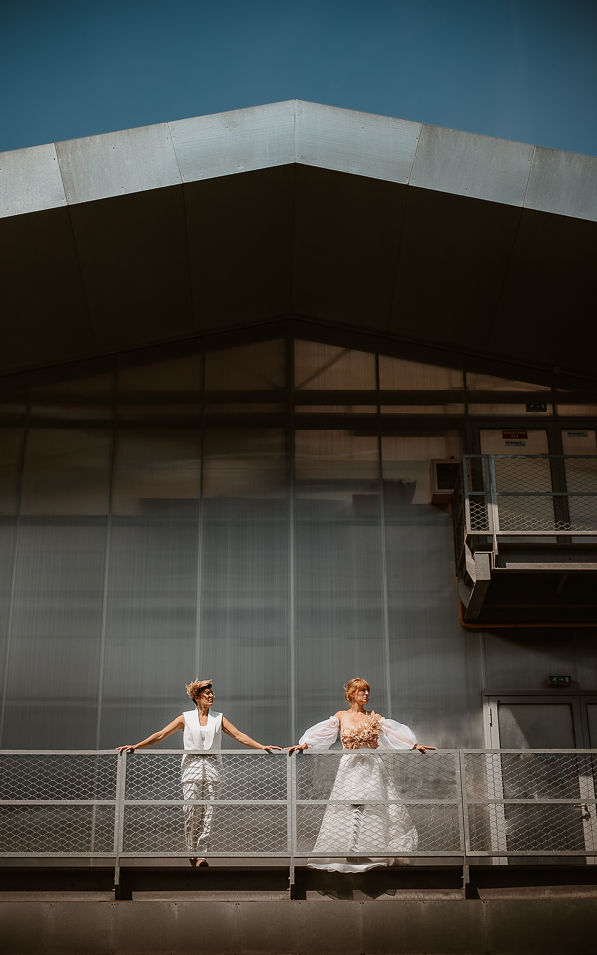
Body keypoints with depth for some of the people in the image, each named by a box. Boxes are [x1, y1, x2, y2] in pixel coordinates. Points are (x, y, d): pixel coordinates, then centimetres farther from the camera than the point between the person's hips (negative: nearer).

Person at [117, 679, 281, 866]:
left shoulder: (219, 718, 11)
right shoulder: (185, 718, 7)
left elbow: (240, 736, 9)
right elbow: (160, 735, 5)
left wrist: (262, 747, -2)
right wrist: (135, 746, -3)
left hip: (212, 766, 1)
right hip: (192, 765, -1)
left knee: (208, 813, -4)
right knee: (191, 813, -6)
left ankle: (201, 854, 1)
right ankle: (193, 852, 8)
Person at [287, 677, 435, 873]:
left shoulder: (374, 717, 11)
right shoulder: (341, 716, 6)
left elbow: (394, 731, 3)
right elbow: (321, 732, -4)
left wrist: (415, 745, -7)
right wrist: (303, 745, -18)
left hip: (373, 767, 2)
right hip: (350, 767, -2)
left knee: (378, 808, -5)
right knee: (350, 807, -10)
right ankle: (352, 855, -3)